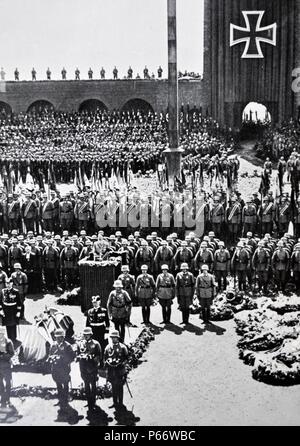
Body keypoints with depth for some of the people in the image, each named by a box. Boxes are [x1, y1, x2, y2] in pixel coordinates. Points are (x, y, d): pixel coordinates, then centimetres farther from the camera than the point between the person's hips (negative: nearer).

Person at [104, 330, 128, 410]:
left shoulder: (122, 347, -3)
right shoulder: (108, 347, 8)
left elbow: (126, 357, -1)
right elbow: (105, 358, 15)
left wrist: (120, 363, -11)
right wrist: (107, 363, 2)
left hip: (120, 370, -4)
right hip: (111, 370, 4)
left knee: (120, 387, 2)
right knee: (113, 387, 11)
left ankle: (120, 403, 11)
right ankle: (115, 402, 21)